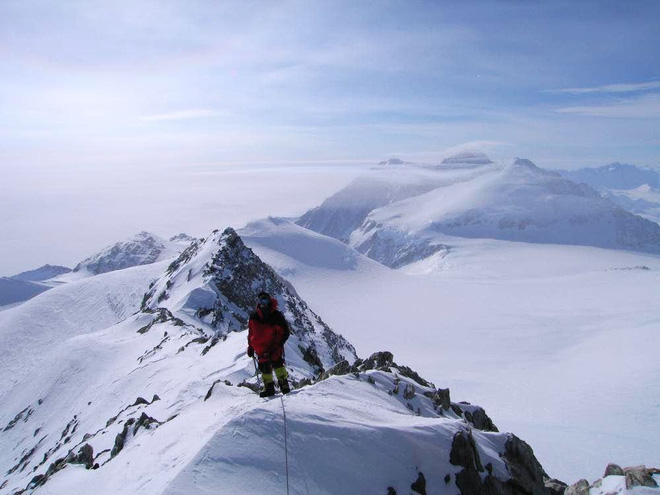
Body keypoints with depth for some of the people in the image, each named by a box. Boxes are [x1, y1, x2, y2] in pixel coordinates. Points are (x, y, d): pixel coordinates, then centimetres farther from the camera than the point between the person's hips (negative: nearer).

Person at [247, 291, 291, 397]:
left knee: (276, 364, -17)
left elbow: (285, 332, -8)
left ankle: (284, 384, -9)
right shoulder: (254, 316, 2)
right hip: (261, 349, 4)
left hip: (273, 348, -4)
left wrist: (277, 345, -17)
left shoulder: (276, 316, -10)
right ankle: (269, 388, 18)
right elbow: (251, 332, 15)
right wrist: (250, 346, 13)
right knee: (264, 368, 7)